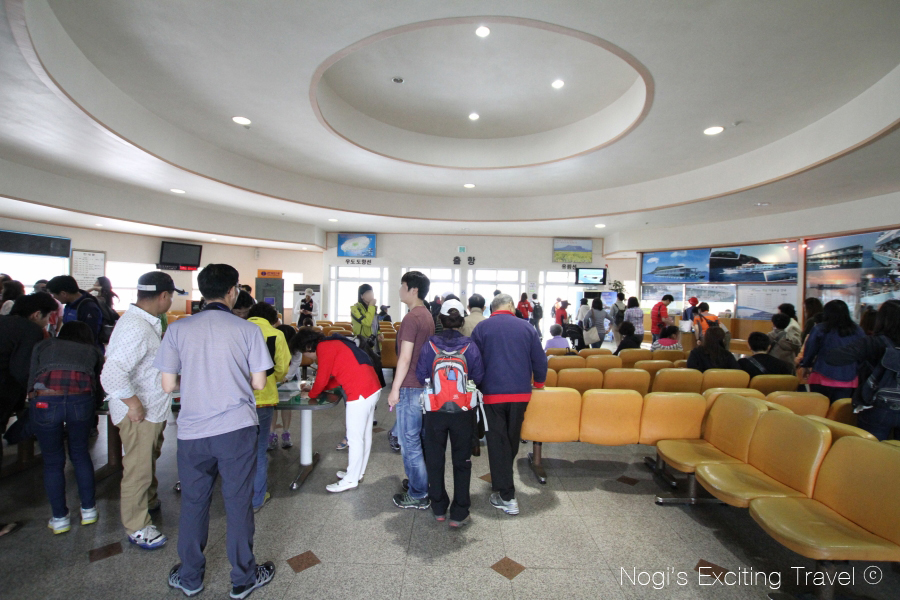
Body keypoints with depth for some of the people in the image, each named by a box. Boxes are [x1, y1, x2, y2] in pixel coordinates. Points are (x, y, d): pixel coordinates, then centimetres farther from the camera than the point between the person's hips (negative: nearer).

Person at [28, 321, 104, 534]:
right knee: (80, 453, 21)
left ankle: (60, 519, 27)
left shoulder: (43, 346, 26)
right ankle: (88, 510, 30)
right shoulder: (93, 351, 26)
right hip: (81, 400, 1)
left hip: (44, 402, 0)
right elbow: (99, 390, 22)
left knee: (52, 461, 16)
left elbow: (31, 382, 19)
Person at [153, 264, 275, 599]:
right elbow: (259, 383, -5)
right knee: (238, 503, 10)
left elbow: (168, 385, -1)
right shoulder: (248, 330, -6)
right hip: (237, 428, -2)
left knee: (193, 503, 19)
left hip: (192, 432, 2)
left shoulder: (178, 329, -1)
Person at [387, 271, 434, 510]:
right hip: (424, 384, 9)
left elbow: (405, 358, -20)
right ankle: (422, 483, 32)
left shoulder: (412, 317, -17)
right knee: (418, 438, 20)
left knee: (409, 442, 2)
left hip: (410, 387, -9)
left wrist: (395, 389, -14)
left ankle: (418, 495, 14)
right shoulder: (427, 315, 11)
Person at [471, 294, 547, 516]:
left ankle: (506, 497, 7)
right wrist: (539, 383, 24)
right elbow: (540, 360, 6)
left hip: (492, 393, -2)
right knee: (512, 441, 18)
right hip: (520, 393, 3)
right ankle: (503, 482, 36)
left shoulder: (482, 328, -1)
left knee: (498, 443, 5)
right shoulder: (526, 327, 3)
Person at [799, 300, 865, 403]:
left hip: (823, 379, -3)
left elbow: (810, 351, 0)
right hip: (849, 380, 3)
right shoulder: (857, 331, 3)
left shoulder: (820, 329, -7)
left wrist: (805, 366, 16)